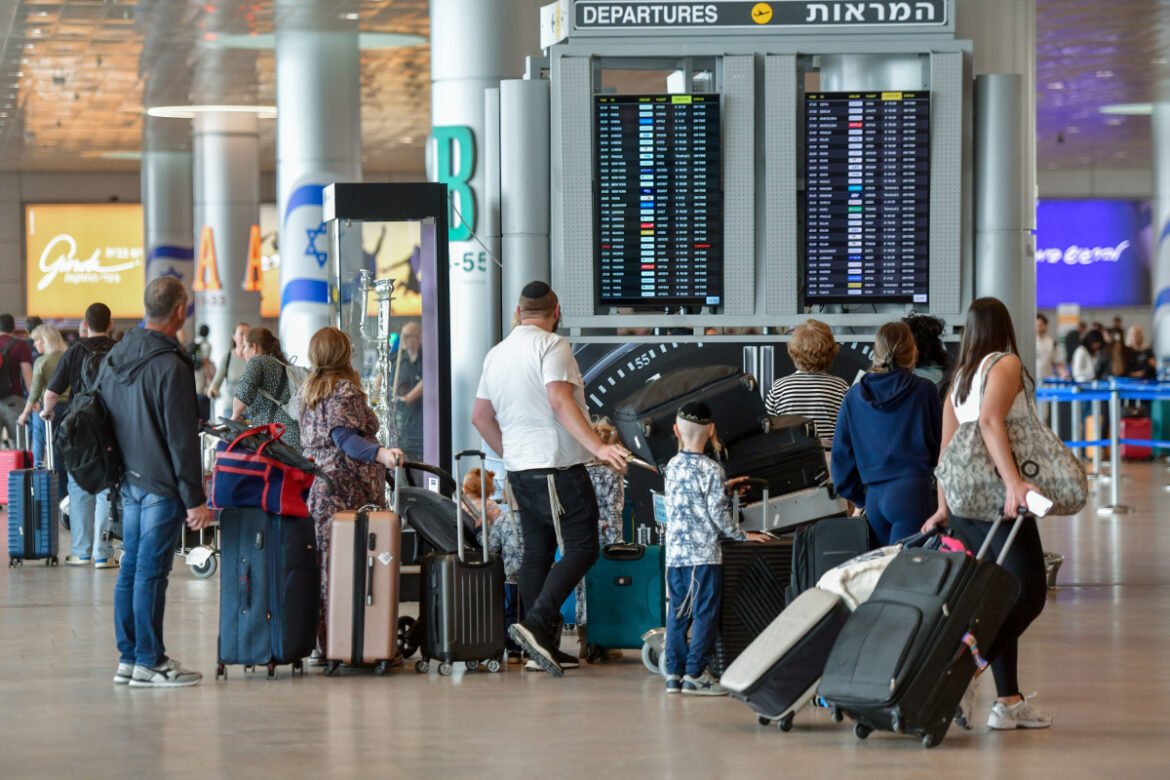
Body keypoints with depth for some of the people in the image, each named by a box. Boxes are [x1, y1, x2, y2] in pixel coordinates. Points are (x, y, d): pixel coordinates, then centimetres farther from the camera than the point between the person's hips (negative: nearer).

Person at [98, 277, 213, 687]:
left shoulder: (114, 357, 7)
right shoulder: (170, 367, -18)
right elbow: (182, 439, -18)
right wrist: (195, 499, -14)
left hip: (129, 482, 8)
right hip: (161, 485, -8)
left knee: (131, 567, 12)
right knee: (152, 571, -3)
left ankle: (128, 657, 17)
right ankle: (149, 662, 1)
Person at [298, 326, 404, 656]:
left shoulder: (308, 391, 19)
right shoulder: (345, 390, -7)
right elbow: (344, 438, -19)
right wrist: (381, 454, -32)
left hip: (315, 488, 9)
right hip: (347, 490, -8)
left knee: (324, 562, 7)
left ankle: (322, 643, 6)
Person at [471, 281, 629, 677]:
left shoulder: (497, 354, 15)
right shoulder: (551, 346, -10)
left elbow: (481, 416, 19)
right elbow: (560, 401, -23)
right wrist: (598, 446, -28)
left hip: (519, 468, 8)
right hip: (558, 466, -8)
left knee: (537, 551, 11)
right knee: (581, 548, -6)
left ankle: (543, 645, 10)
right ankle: (537, 623, -22)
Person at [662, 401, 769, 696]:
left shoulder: (672, 467, 9)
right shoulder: (711, 470, -10)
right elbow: (718, 514, -12)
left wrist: (723, 487, 32)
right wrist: (743, 536, 1)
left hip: (675, 552, 6)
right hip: (704, 553, -6)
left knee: (677, 613, 10)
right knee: (705, 613, -1)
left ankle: (674, 672, 10)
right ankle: (695, 674, -2)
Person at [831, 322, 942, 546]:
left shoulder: (854, 395, 7)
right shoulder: (924, 390, -1)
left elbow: (842, 453, 11)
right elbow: (940, 442, 9)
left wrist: (859, 498, 21)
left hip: (873, 496, 4)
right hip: (911, 491, -4)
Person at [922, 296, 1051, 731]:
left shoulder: (959, 381, 17)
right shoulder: (1006, 365, -4)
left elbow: (948, 450, 17)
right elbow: (990, 421, -22)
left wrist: (943, 509, 21)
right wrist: (1013, 481, -30)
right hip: (999, 500, -8)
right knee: (1029, 594, -7)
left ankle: (1009, 701, 8)